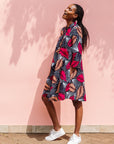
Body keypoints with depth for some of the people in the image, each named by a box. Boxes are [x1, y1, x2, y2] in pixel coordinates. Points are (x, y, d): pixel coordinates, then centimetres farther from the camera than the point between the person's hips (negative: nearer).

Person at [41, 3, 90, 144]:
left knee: (76, 102, 1)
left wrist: (72, 71, -17)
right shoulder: (64, 30, 16)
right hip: (58, 70, 9)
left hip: (71, 70, -9)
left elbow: (77, 52, -15)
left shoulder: (76, 30, -9)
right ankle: (57, 129, 19)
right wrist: (54, 71, 17)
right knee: (46, 97, 7)